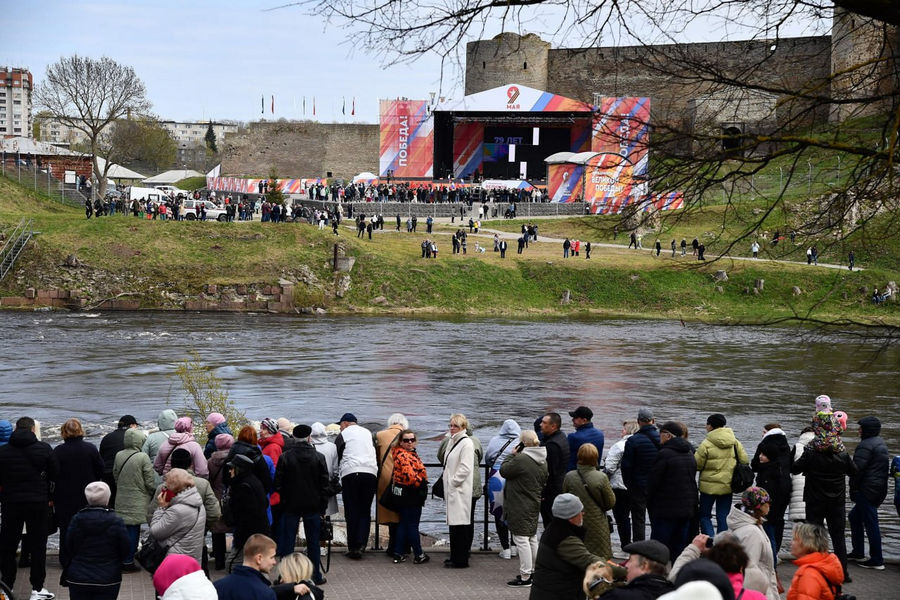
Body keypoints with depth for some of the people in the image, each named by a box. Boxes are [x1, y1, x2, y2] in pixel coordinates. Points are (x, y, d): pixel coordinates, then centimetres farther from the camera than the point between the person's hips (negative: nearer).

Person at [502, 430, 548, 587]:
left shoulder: (521, 459, -22)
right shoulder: (543, 462, 8)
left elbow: (503, 470, -11)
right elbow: (544, 483, 16)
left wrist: (512, 454, -2)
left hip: (520, 506, -9)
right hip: (534, 505, 9)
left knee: (521, 539, -5)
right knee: (532, 538, 20)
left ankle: (525, 577, -4)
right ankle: (533, 571, 30)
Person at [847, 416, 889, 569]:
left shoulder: (866, 445, -15)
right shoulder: (881, 444, 18)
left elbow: (857, 468, -20)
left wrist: (853, 490, -10)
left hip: (867, 491, -10)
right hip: (880, 490, 10)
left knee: (871, 524, -7)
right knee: (854, 516, 22)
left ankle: (877, 560, -6)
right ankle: (858, 552, 27)